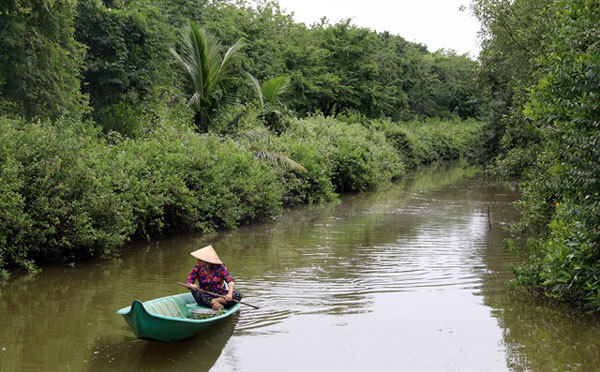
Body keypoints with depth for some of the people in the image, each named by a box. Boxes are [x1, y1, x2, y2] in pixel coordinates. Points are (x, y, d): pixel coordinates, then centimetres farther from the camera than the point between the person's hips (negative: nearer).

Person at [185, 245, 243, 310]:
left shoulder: (219, 267, -14)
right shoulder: (196, 268, -10)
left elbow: (230, 281, -19)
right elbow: (188, 283, -11)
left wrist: (230, 293, -39)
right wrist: (191, 285, -36)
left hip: (220, 295, 0)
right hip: (205, 297, 0)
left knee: (238, 296, -26)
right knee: (195, 290, -31)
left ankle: (215, 301, -31)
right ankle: (214, 302, -35)